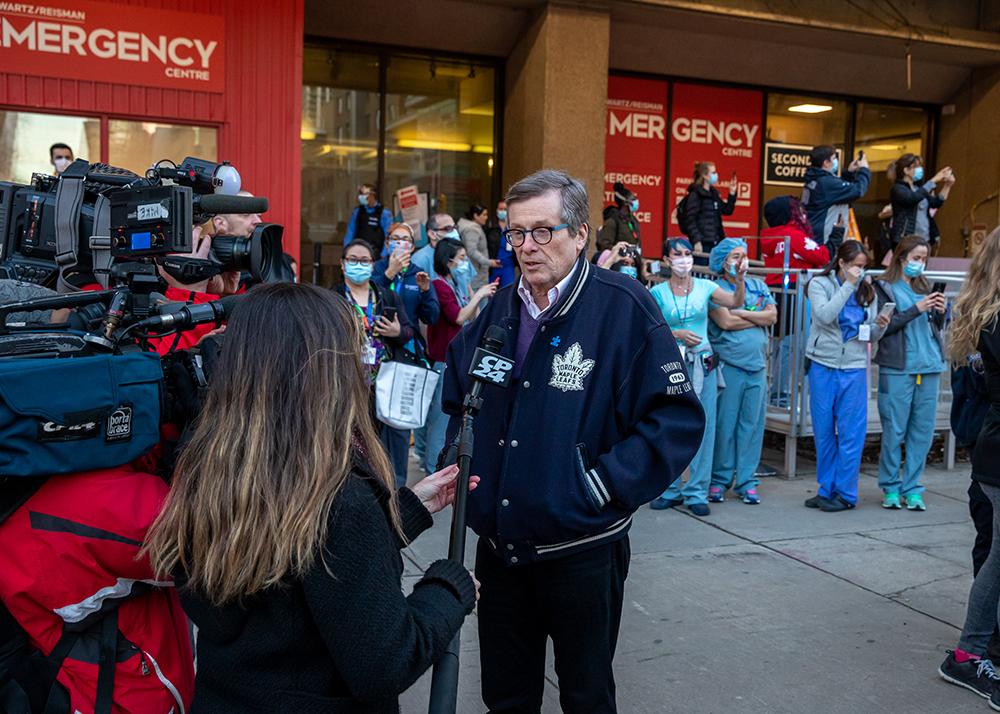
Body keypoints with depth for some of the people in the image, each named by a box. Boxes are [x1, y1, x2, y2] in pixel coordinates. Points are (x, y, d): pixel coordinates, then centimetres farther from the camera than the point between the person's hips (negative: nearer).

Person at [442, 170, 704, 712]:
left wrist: (601, 486, -20)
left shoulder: (623, 307, -14)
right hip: (498, 545, 5)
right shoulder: (499, 311, 5)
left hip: (581, 550, -5)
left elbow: (677, 419, -16)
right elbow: (456, 399, 20)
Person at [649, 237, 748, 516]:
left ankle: (697, 492, 9)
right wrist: (677, 334, -14)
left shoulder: (704, 287, 5)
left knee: (703, 428, 0)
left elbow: (735, 302, -7)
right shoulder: (658, 292, 2)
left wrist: (739, 278, -22)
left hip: (702, 364, 1)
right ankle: (669, 490, 18)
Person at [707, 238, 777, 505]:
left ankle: (746, 481, 12)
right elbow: (725, 321, -13)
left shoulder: (758, 286, 15)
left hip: (757, 366, 5)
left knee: (752, 425, 5)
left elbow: (773, 316, 3)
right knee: (724, 424, -2)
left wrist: (741, 313, -7)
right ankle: (719, 480, 9)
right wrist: (758, 319, -1)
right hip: (728, 366, -4)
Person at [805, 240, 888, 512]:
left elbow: (871, 337, 10)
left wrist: (880, 326, -11)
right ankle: (827, 489, 19)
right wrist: (848, 285, -16)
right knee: (824, 432, 7)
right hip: (823, 367, -1)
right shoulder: (820, 284, 2)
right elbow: (823, 316, -17)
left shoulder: (867, 290, 9)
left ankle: (845, 493, 7)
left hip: (855, 369, 1)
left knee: (851, 434, -1)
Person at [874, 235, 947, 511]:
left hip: (929, 368, 5)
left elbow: (936, 329, 21)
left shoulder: (923, 287, 16)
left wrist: (940, 312, 1)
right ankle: (891, 487, 12)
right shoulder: (884, 288, 1)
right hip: (897, 369, -5)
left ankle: (912, 488, 15)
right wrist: (916, 309, -13)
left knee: (923, 431, 6)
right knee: (894, 431, 0)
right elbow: (883, 327, -9)